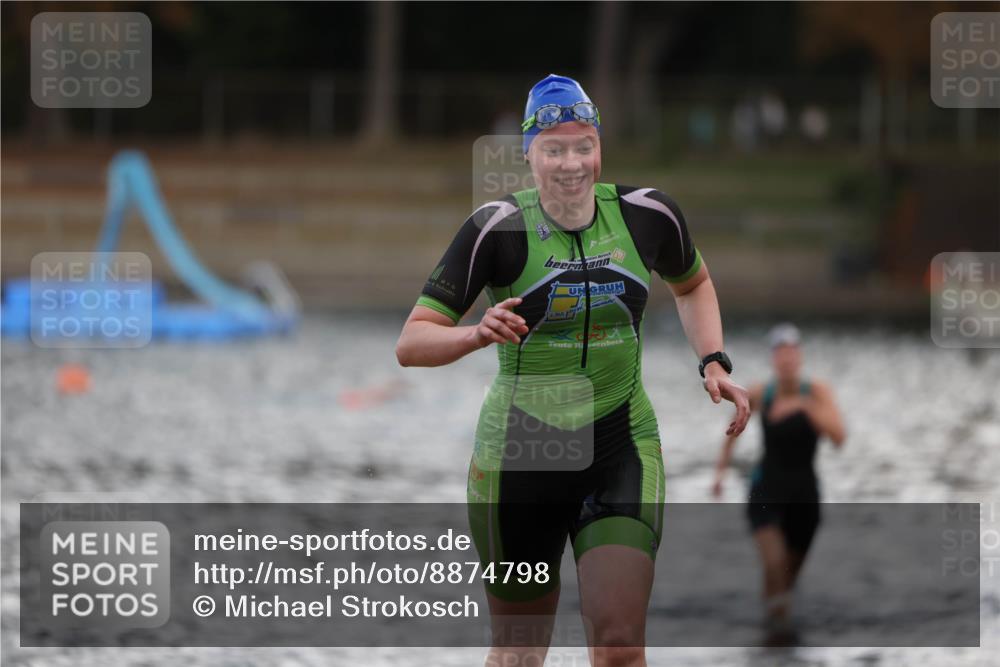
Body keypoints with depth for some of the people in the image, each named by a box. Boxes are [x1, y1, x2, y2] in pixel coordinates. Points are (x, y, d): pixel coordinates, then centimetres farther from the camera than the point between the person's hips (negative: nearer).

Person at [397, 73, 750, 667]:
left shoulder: (647, 215, -2)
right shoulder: (498, 228, -11)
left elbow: (692, 283, 22)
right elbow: (411, 344, -14)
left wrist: (714, 364, 7)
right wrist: (476, 334, -33)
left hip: (623, 451, 1)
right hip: (520, 456, -1)